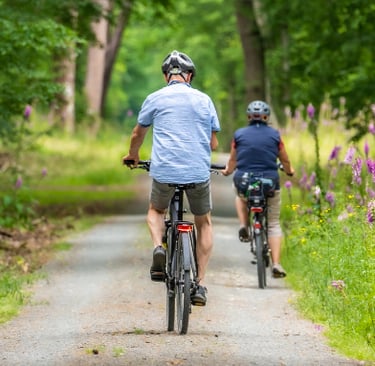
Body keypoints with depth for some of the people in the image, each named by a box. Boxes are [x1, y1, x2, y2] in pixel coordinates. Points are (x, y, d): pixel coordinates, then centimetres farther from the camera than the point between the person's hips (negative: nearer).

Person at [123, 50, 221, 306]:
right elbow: (214, 143, 12)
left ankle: (158, 247, -3)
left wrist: (133, 155, 41)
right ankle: (200, 285, 13)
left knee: (156, 211, 29)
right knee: (204, 223, 22)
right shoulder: (204, 100, 9)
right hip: (199, 171, 1)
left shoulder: (155, 99, 6)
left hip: (165, 171, 0)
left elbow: (138, 134, 20)